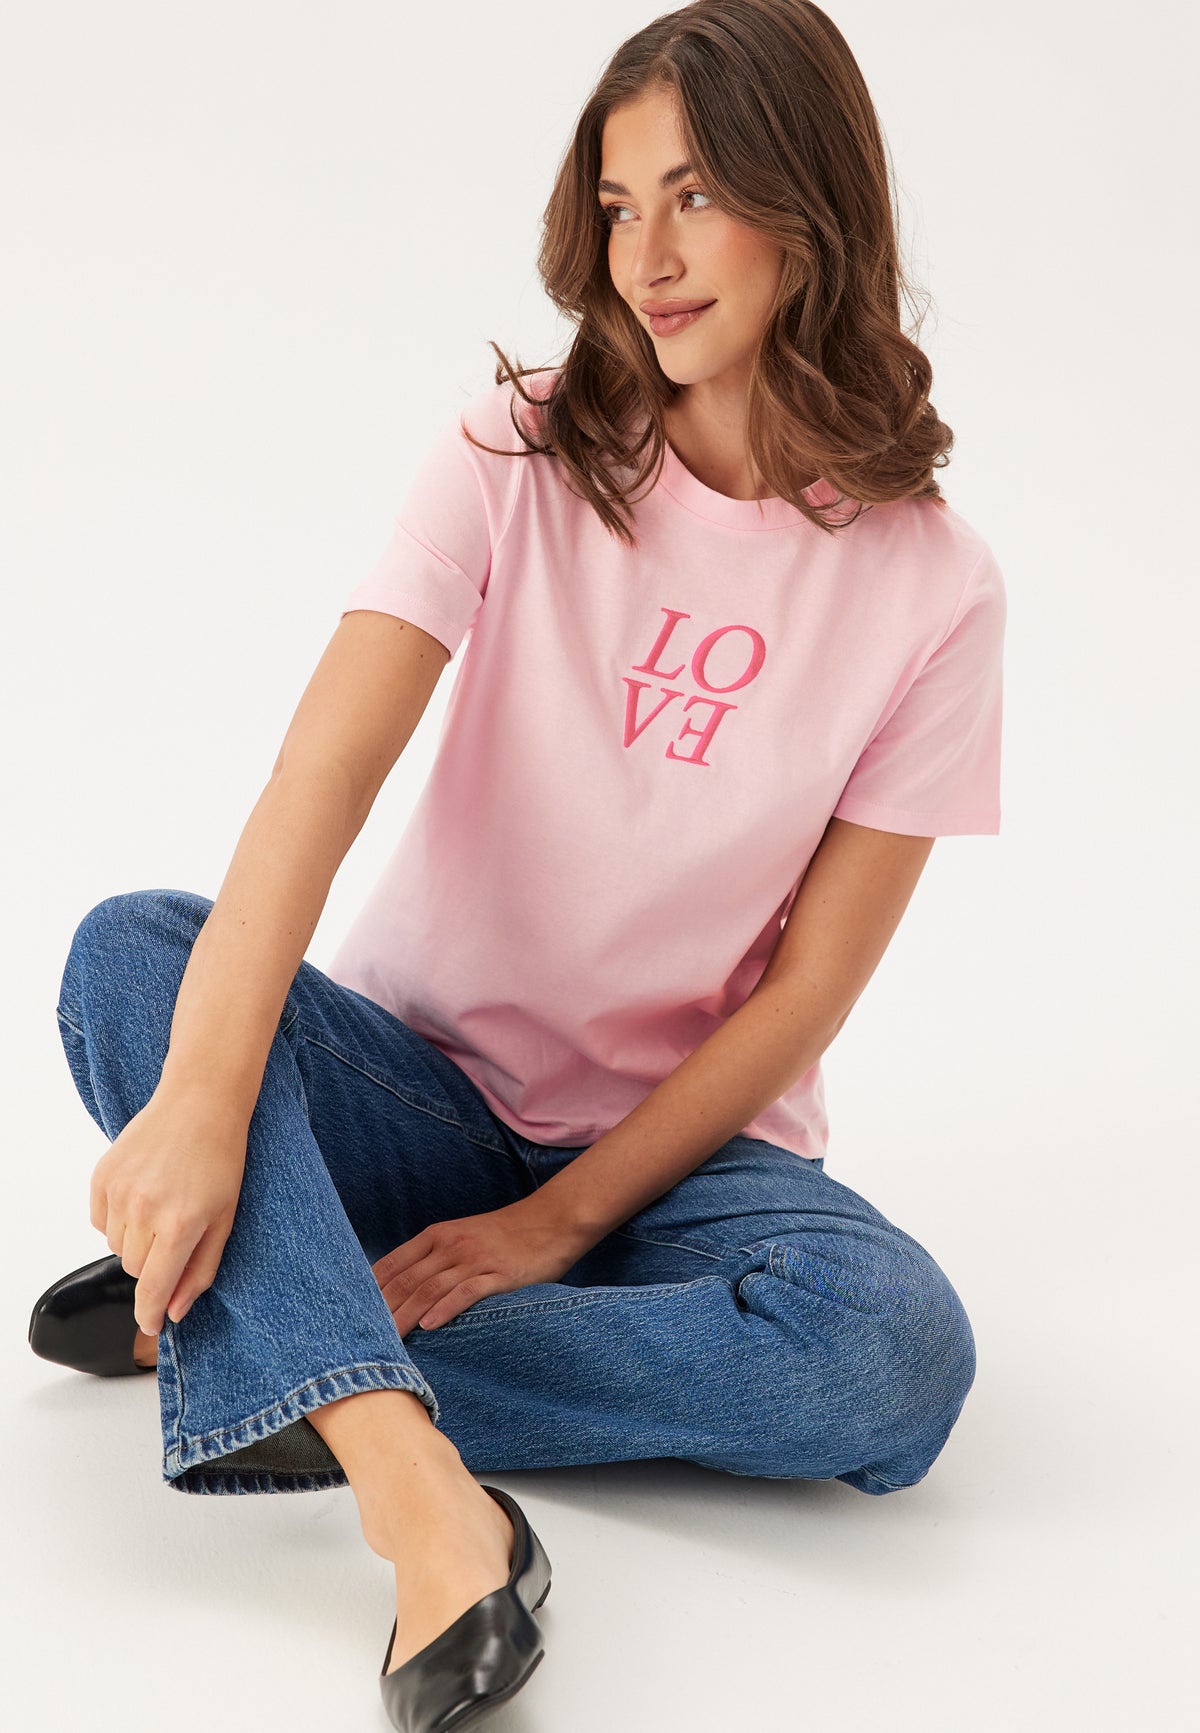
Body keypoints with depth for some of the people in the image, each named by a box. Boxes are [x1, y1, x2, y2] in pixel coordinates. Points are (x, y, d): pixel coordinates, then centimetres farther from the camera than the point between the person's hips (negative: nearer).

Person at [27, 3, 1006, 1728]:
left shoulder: (929, 584, -7)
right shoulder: (518, 456, -6)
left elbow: (806, 988, -7)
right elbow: (327, 768, -21)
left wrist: (558, 1220, -14)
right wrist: (202, 1104, -36)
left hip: (684, 1140, 0)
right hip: (422, 1084, 1)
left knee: (896, 1358, -31)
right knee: (135, 950, -27)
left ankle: (241, 1327, -25)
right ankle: (426, 1500, -43)